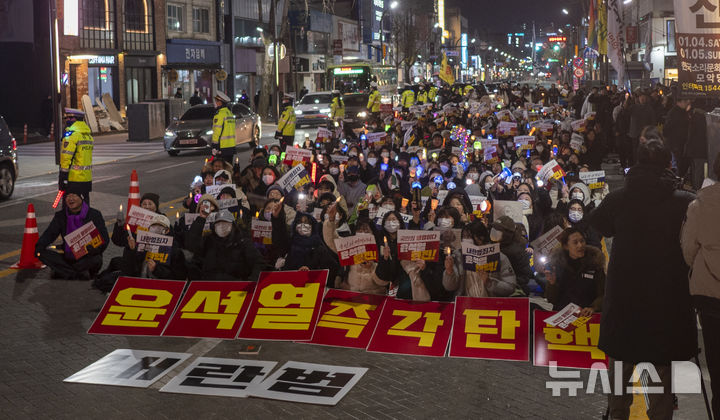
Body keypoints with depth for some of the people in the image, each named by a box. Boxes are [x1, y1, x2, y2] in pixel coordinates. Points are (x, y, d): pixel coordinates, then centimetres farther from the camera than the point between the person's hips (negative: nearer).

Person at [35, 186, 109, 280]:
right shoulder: (61, 216, 8)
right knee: (42, 254, -19)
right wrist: (39, 245, -23)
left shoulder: (94, 215, -4)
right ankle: (79, 274, -21)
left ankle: (63, 272, -16)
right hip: (68, 257, 4)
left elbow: (104, 239, -10)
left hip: (87, 258, -4)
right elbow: (50, 233, -1)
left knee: (96, 260, -37)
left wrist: (94, 249, -33)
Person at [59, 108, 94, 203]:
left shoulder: (71, 135, -14)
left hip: (73, 178, -8)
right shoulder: (89, 136, 12)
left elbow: (66, 158, -17)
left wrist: (63, 177, -15)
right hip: (87, 179, 8)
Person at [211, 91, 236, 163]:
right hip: (231, 146, 9)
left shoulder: (220, 114, -14)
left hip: (222, 146, -9)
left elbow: (217, 131, -17)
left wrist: (214, 146, -17)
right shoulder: (230, 113, 15)